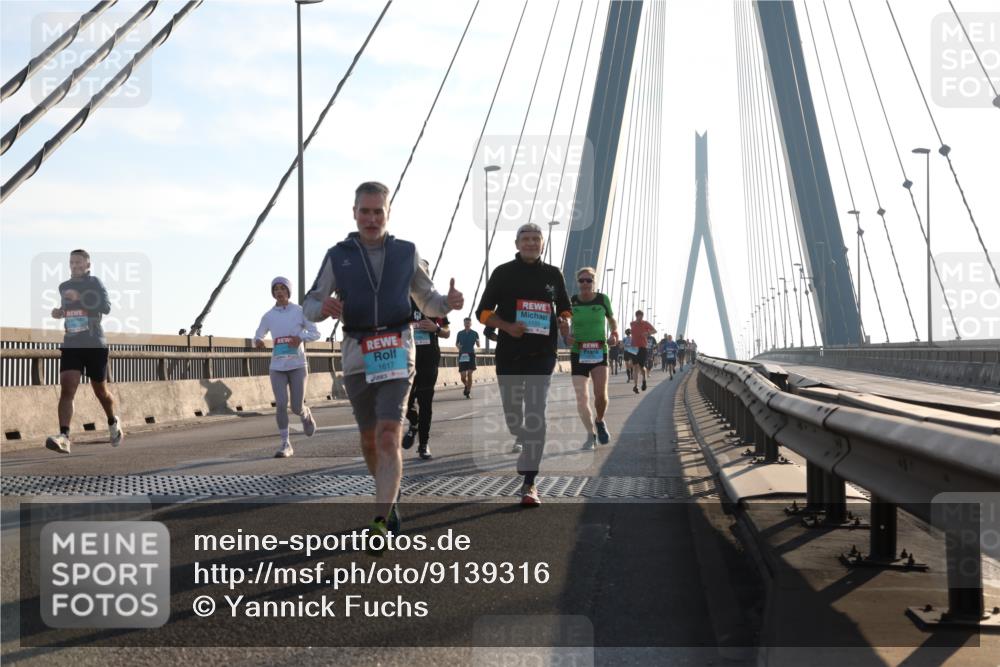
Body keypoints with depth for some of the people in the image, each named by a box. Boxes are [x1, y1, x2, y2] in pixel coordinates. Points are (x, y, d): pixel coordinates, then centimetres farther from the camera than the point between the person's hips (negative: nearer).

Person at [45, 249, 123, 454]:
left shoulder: (95, 283, -3)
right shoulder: (63, 287, 13)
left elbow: (106, 308, -17)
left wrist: (80, 298, -25)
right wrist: (60, 313, 7)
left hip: (95, 344, -3)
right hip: (71, 345, 3)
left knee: (100, 391, 10)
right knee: (66, 388, -16)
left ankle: (113, 423, 39)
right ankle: (64, 437, -26)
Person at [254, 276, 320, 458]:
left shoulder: (300, 311, -1)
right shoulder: (268, 316, 4)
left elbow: (316, 333, 2)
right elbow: (257, 337, 12)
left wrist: (301, 337, -19)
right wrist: (257, 342, -14)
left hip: (297, 366, -1)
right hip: (277, 367, 1)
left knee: (296, 408, -2)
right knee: (281, 405, -13)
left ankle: (306, 414, 34)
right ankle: (285, 445, -4)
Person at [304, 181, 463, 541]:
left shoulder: (407, 253, 9)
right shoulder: (338, 256, 7)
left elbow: (427, 302, 17)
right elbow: (310, 306, 6)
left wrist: (449, 302, -6)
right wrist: (323, 308, -19)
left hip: (397, 352, -2)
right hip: (356, 355, 2)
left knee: (389, 437, -16)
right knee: (369, 439, 11)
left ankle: (381, 522, -23)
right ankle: (390, 495, 38)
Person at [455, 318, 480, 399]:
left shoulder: (475, 333, 2)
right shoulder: (460, 333, 6)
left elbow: (478, 345, 3)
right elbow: (456, 343, 17)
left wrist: (477, 342, -19)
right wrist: (458, 346, -6)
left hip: (471, 355, -1)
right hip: (462, 356, 1)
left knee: (469, 375, -6)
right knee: (463, 377, -1)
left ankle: (468, 392, 5)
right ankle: (466, 386, 31)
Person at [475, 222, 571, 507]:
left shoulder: (553, 275, 9)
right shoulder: (503, 273, 5)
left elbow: (565, 308, 22)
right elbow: (484, 312, 4)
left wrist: (564, 322, -2)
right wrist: (507, 326, -14)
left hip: (542, 354, 0)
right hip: (509, 353, 1)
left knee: (536, 414, -11)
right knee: (512, 411, 10)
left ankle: (529, 483, -13)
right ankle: (520, 441, 44)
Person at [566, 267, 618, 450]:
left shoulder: (602, 299, -1)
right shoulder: (571, 302, -2)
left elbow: (611, 319, 15)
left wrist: (614, 333, -4)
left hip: (599, 353, -1)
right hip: (578, 354, 1)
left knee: (600, 394, -15)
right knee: (582, 399, -6)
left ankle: (600, 421, 17)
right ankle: (590, 434, 12)